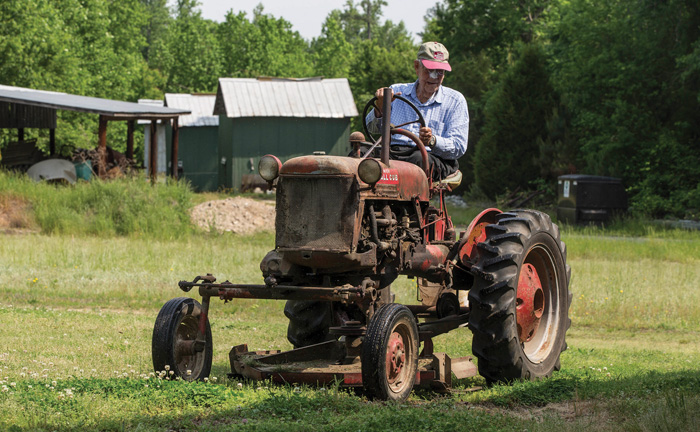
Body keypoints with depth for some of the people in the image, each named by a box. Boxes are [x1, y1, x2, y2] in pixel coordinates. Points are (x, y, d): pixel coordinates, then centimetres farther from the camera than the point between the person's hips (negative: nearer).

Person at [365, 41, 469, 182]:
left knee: (419, 159, -41)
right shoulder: (397, 92, 20)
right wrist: (380, 108, -12)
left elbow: (458, 147, 2)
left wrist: (433, 141, -19)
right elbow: (372, 127, 10)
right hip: (391, 153, 2)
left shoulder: (455, 100, 13)